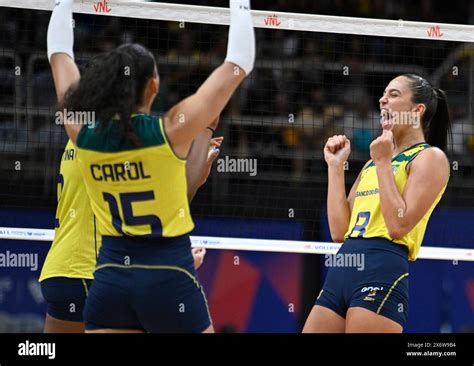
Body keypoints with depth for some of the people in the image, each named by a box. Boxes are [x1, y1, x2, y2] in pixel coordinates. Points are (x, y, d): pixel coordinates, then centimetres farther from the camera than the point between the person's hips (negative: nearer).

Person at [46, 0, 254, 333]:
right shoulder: (171, 130, -11)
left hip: (111, 274, 4)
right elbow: (239, 64, -4)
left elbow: (59, 53, 16)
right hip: (168, 277, -4)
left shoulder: (83, 133, -1)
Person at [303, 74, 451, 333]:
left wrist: (383, 163, -7)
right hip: (340, 270, 8)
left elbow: (399, 225, -12)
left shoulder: (431, 157, 1)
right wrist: (335, 166, 16)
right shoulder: (372, 162, 23)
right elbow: (340, 230, 15)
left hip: (382, 271, -8)